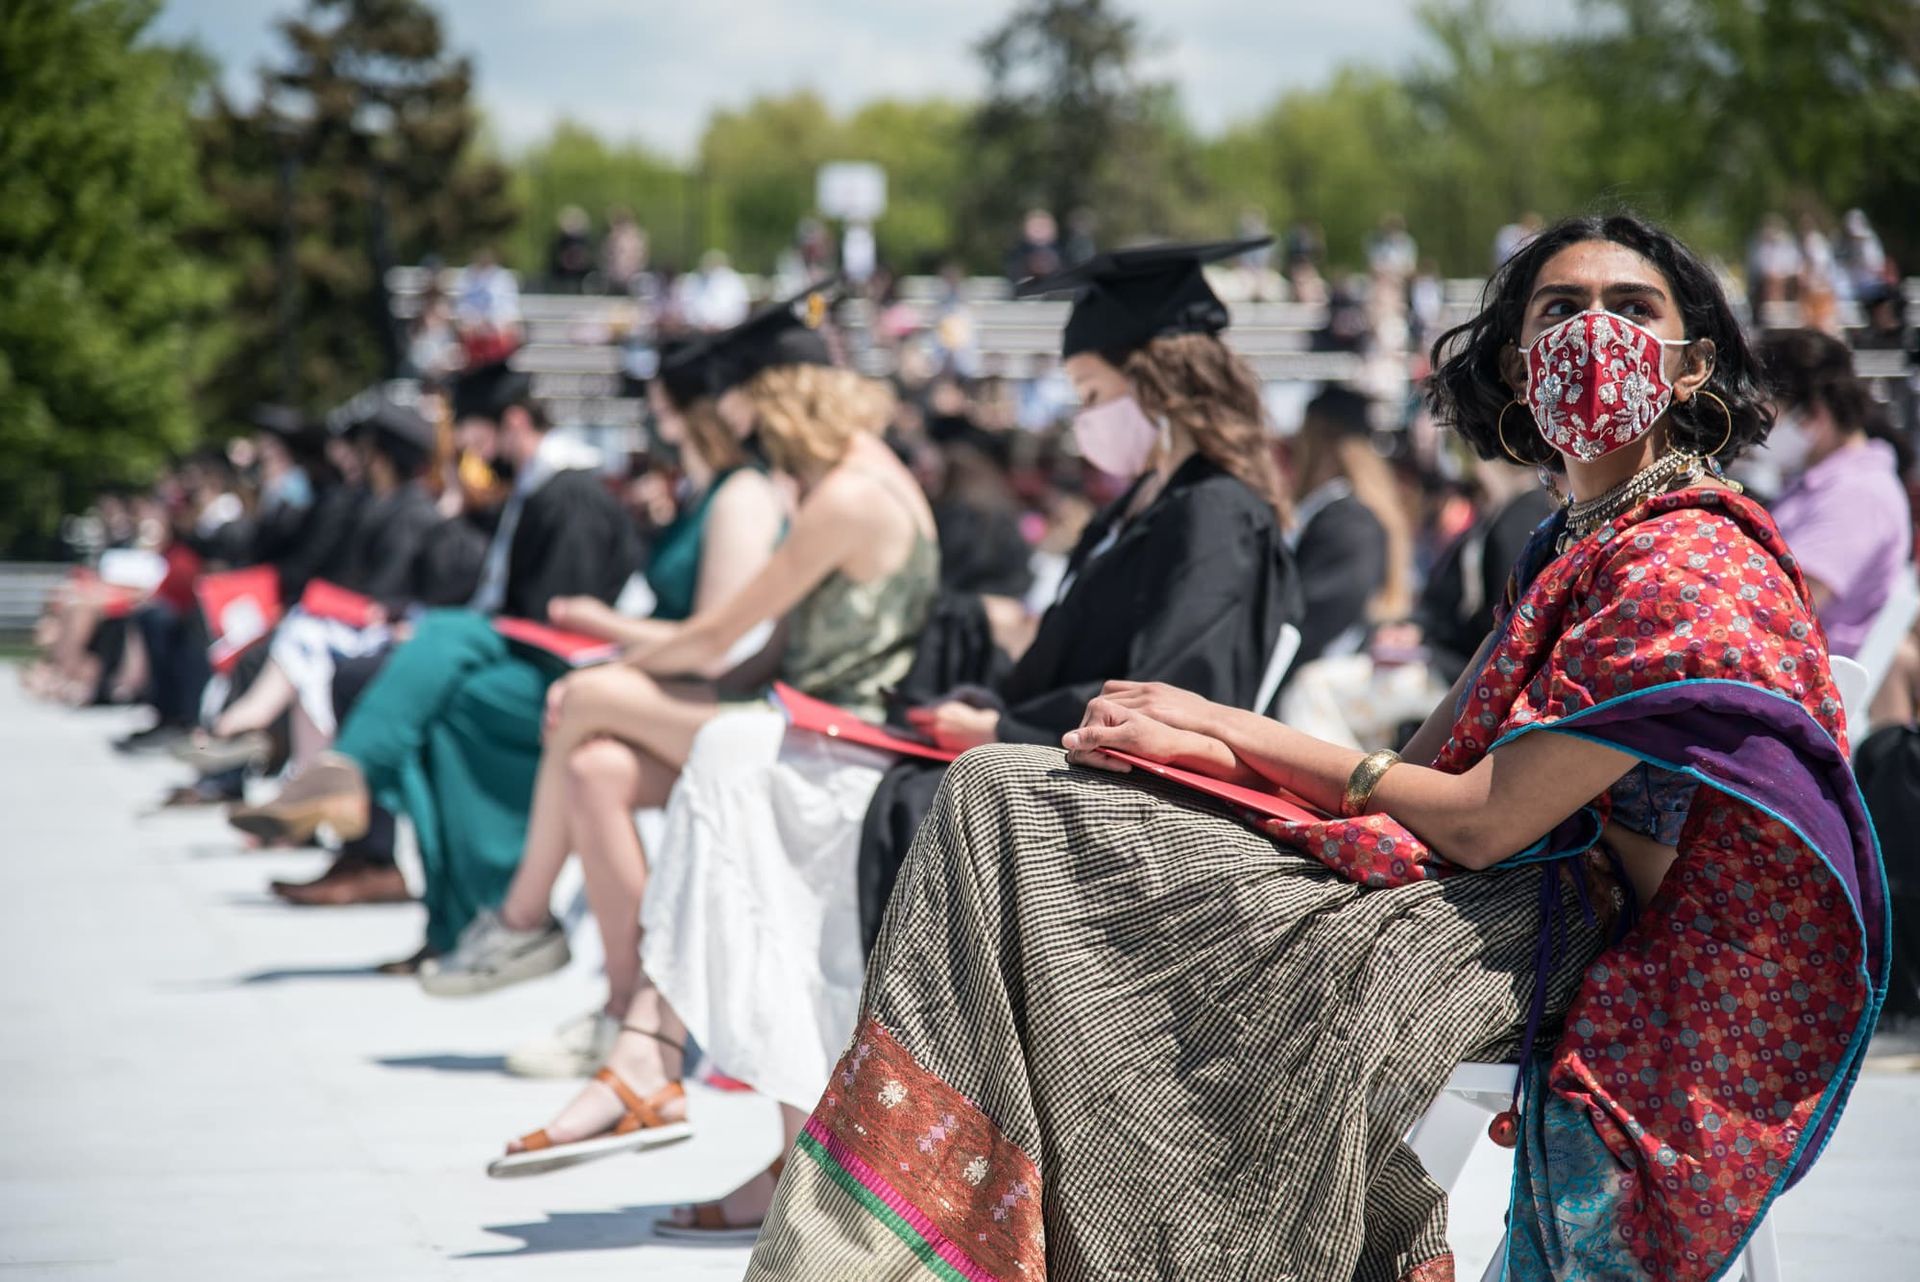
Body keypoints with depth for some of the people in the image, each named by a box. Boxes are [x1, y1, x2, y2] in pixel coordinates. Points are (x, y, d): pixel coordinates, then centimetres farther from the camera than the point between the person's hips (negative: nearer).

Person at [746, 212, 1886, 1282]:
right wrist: (1227, 741, -8)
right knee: (1003, 795, 1)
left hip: (1532, 936, -10)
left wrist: (1235, 736, -7)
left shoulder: (1694, 571, -14)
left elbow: (1483, 820, -18)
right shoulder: (1575, 549, 18)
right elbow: (1433, 767, 11)